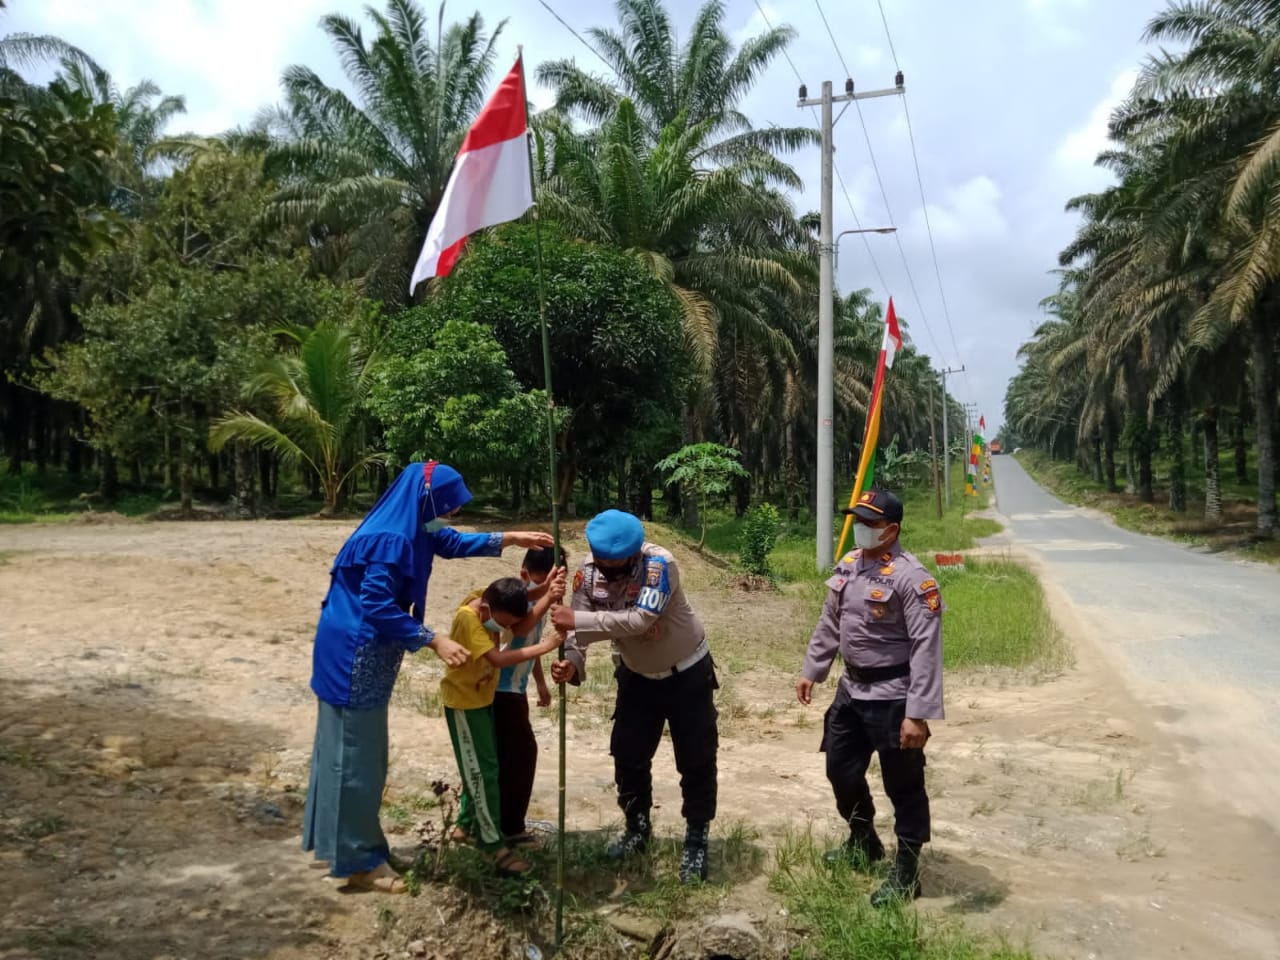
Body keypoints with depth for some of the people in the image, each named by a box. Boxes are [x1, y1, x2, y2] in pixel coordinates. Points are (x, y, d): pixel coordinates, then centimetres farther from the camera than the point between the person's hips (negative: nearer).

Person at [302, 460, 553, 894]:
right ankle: (359, 860, 12)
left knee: (346, 747, 19)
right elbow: (379, 608, -27)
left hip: (361, 654, 10)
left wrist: (510, 539, 12)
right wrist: (434, 641, -25)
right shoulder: (389, 539, -25)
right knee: (356, 754, 0)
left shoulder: (412, 529, 5)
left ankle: (333, 842, 33)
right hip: (355, 656, -10)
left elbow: (453, 542, 20)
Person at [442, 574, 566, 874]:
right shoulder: (467, 617, -31)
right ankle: (494, 843, 4)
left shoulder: (493, 602, -9)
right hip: (464, 701, -8)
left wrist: (549, 598, -32)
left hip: (483, 697, 8)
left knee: (480, 765, 18)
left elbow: (522, 627, -17)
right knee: (482, 770, -4)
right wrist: (544, 647, -36)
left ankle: (468, 824, 35)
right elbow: (498, 658, -37)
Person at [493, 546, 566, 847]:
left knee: (508, 754, 16)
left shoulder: (535, 597, 7)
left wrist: (541, 683, 27)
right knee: (522, 752, -4)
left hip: (513, 688, 9)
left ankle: (502, 823, 27)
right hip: (502, 688, -9)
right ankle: (510, 828, 7)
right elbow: (521, 627, -43)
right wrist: (546, 594, -50)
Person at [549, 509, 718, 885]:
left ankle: (696, 840, 20)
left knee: (696, 760, 2)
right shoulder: (588, 571, -17)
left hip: (687, 673, -5)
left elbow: (639, 620, -44)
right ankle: (638, 827, 34)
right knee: (628, 755, 11)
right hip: (637, 676, 5)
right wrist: (571, 663, -37)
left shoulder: (659, 564, -33)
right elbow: (579, 626, -17)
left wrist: (578, 620, -45)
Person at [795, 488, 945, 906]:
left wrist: (918, 713, -25)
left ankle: (906, 873, 24)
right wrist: (811, 671, 18)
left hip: (893, 697, -8)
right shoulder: (847, 566, 4)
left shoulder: (911, 577, -21)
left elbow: (926, 649, -23)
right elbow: (829, 624, 16)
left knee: (903, 787, 6)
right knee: (841, 770, 21)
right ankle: (863, 842, 46)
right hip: (852, 689, 8)